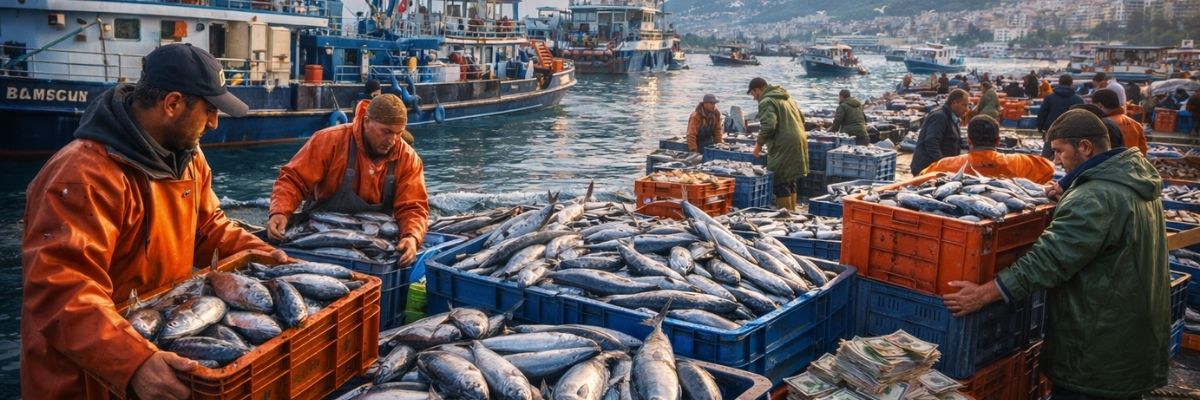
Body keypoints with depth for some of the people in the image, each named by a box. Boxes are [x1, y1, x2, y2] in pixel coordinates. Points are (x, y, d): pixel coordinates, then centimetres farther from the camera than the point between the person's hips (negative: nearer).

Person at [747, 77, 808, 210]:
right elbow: (801, 118, 23)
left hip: (784, 147, -9)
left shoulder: (766, 102, -9)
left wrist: (759, 143, -9)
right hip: (799, 141, 9)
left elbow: (768, 125, -21)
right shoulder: (785, 97, 20)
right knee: (790, 182, 17)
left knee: (780, 183, -3)